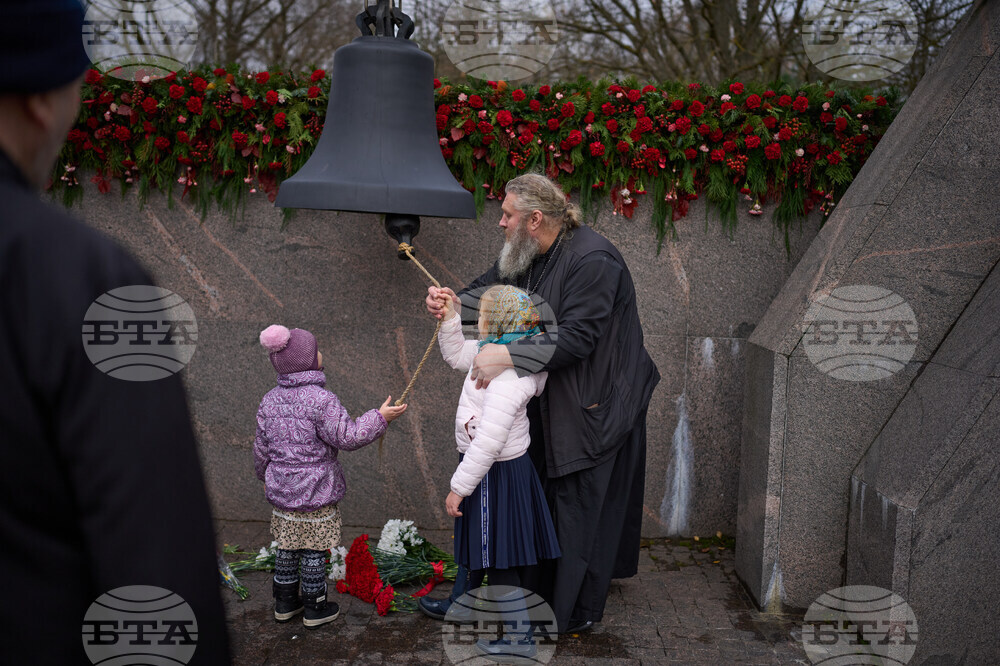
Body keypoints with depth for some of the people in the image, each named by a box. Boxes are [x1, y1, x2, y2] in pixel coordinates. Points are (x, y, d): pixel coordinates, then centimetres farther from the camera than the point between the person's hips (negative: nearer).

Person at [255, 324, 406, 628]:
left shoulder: (270, 400, 2)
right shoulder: (320, 400, -21)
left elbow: (262, 447, 10)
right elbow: (347, 437, -19)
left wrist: (264, 475, 27)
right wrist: (380, 417, -12)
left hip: (281, 489, 7)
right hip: (316, 492, -6)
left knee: (287, 547, 19)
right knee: (313, 551, 7)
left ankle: (285, 602, 32)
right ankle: (315, 608, 21)